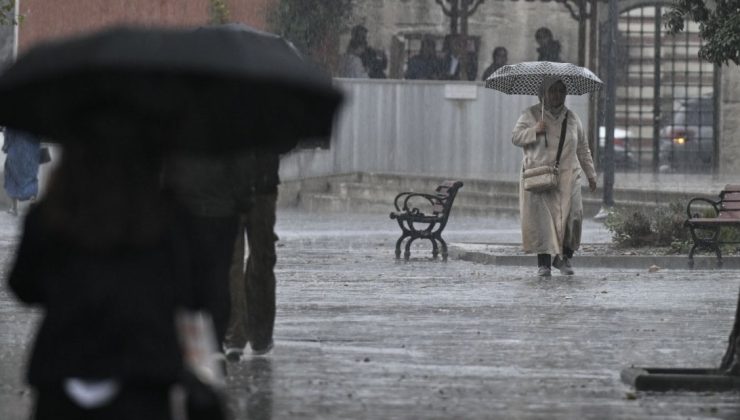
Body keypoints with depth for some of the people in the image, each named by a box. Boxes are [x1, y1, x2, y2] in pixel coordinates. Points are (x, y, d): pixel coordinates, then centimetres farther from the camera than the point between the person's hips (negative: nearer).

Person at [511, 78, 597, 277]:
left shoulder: (572, 118, 15)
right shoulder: (531, 115, 7)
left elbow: (582, 149, 20)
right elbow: (516, 138, 0)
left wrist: (591, 175, 18)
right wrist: (535, 131, -17)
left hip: (567, 175, 2)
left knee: (572, 214, -12)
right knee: (541, 216, -7)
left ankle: (564, 256, 5)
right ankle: (543, 262, -2)